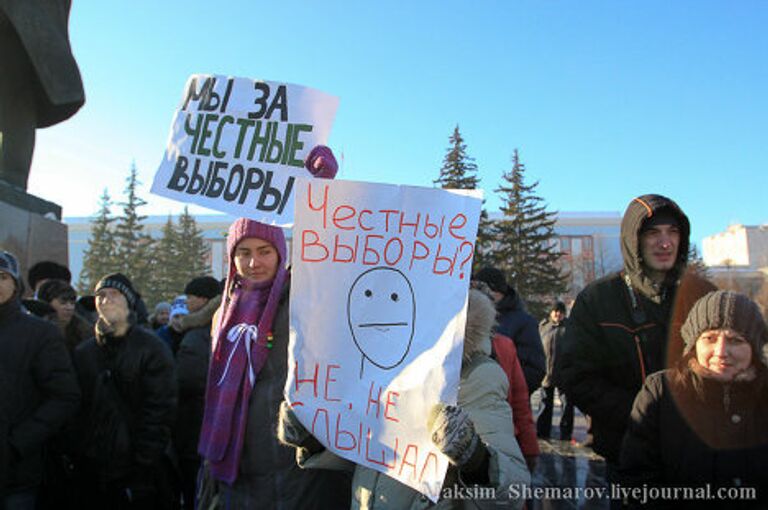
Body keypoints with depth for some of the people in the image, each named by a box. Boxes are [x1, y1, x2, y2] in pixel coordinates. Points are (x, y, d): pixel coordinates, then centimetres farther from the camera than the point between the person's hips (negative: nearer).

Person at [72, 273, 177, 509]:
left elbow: (160, 409, -12)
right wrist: (76, 457, 0)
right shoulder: (83, 352, 8)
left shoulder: (151, 348, -7)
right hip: (92, 470, 4)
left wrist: (144, 463, -15)